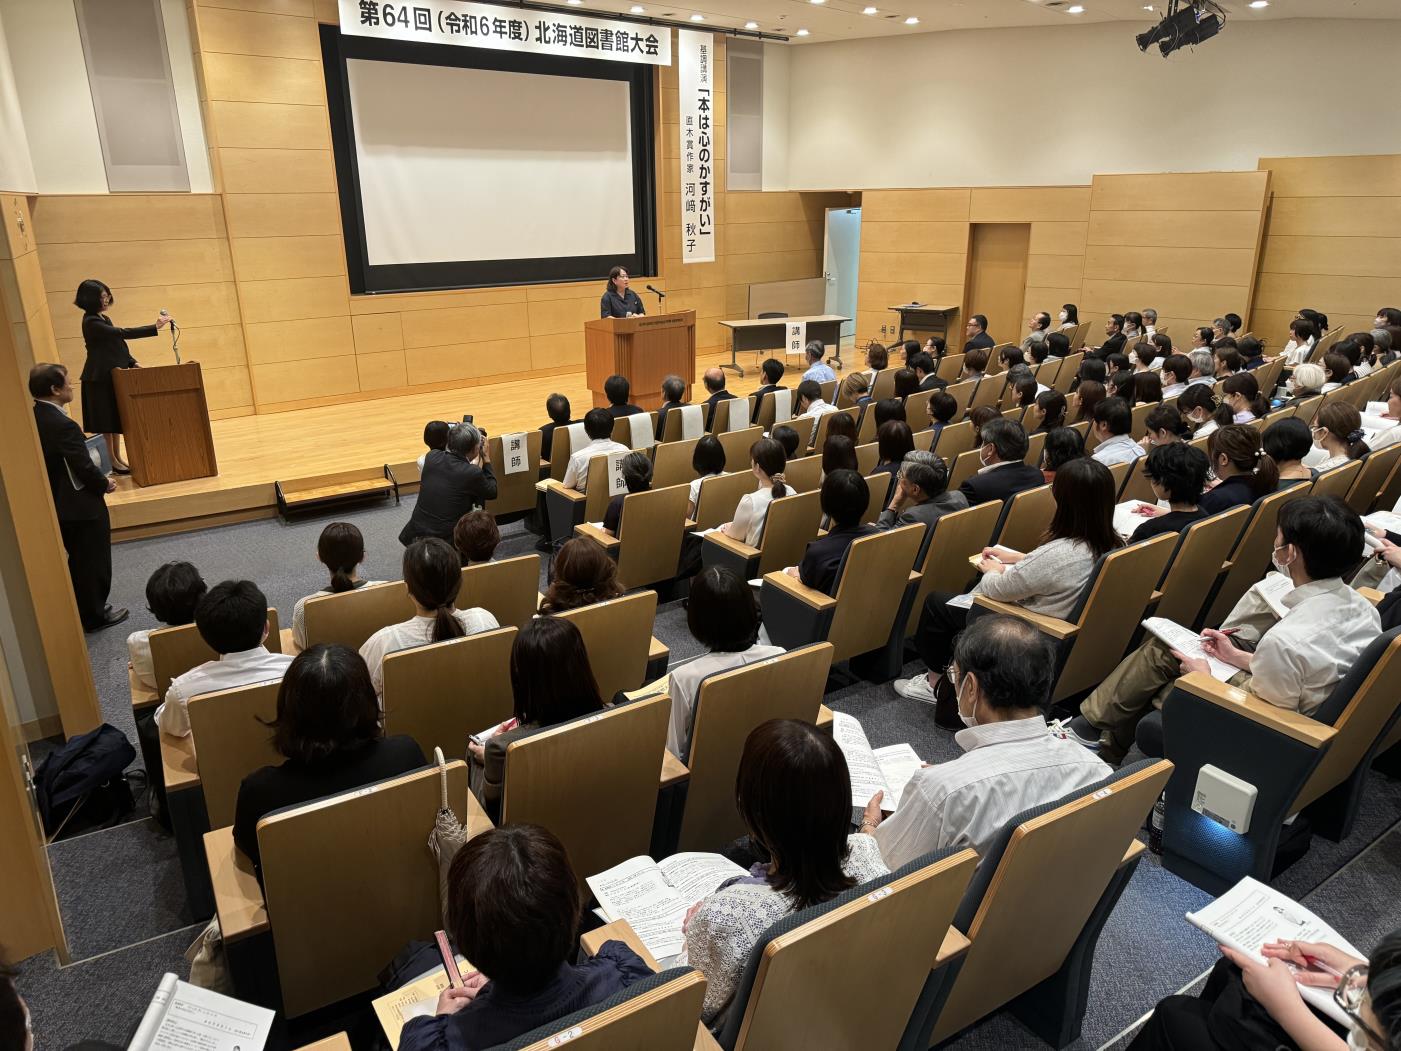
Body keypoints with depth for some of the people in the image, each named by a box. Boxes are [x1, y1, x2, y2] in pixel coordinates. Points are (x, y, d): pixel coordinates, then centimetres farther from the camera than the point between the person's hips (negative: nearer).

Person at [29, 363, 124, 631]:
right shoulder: (63, 425, -28)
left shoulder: (32, 418, -1)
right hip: (82, 506, -8)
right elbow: (85, 468, -24)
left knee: (77, 562, 23)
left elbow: (55, 462, 8)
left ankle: (81, 610, 34)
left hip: (58, 506, 9)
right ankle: (94, 616, 20)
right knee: (93, 563, 8)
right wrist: (105, 484, -4)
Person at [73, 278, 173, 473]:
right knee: (107, 422, 0)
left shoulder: (103, 319, 11)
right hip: (100, 379, -9)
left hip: (114, 375, 9)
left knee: (116, 420, 12)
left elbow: (118, 343, 13)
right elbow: (123, 333, -25)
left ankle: (117, 459, 19)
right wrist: (155, 327, -28)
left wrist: (132, 363, -1)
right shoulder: (91, 322, -18)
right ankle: (112, 461, 7)